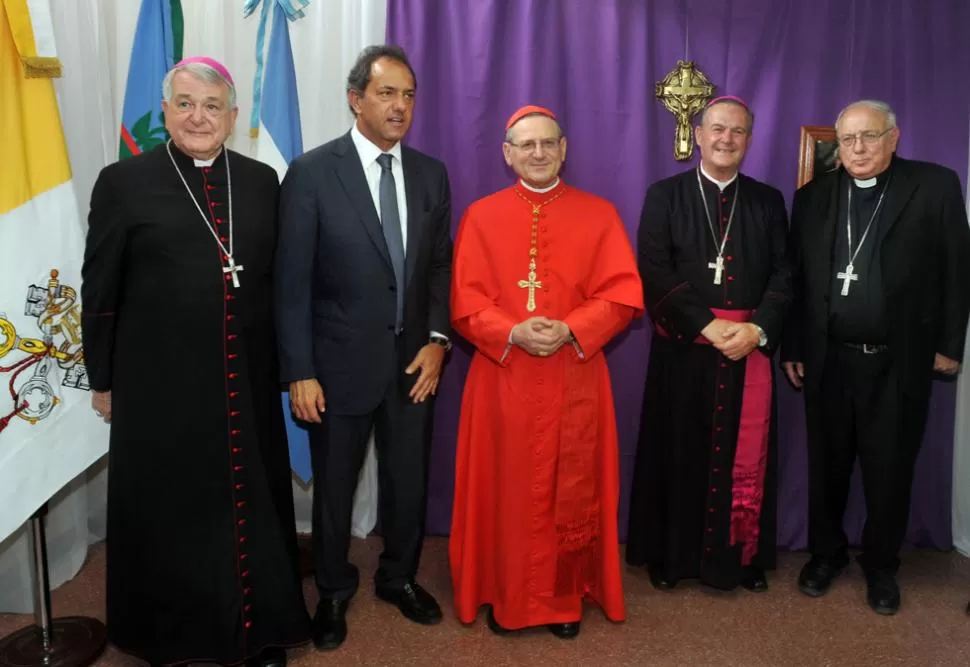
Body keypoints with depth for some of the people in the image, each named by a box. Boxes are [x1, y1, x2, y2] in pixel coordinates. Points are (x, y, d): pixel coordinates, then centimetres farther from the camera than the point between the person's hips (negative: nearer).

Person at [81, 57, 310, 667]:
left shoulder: (261, 181, 6)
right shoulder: (124, 182, -2)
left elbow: (278, 279, 9)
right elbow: (100, 291, 1)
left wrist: (283, 365, 10)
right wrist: (104, 379, 2)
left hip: (248, 383, 2)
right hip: (160, 383, -2)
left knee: (253, 504, 13)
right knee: (171, 511, 12)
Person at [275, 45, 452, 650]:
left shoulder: (432, 174, 4)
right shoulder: (311, 173, -9)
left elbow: (442, 265, 8)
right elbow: (293, 281, -9)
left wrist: (437, 339, -5)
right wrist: (300, 372, -12)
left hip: (414, 359, 3)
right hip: (342, 362, -3)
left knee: (409, 481, 16)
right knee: (335, 486, 14)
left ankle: (400, 577, 41)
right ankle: (334, 589, 38)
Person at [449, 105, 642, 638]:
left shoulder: (598, 214, 4)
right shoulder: (481, 216, 5)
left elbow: (623, 296, -2)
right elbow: (465, 301, -1)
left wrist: (570, 330, -18)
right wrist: (513, 333, -18)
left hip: (574, 380, 0)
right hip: (502, 379, 0)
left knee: (571, 493, 8)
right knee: (506, 493, 8)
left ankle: (567, 597, 25)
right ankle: (504, 597, 25)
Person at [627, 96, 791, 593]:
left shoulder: (768, 201, 10)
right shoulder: (665, 195, 3)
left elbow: (783, 274, 4)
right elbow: (655, 271, -7)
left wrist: (757, 329, -13)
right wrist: (707, 325, -15)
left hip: (750, 350, 2)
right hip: (683, 350, -2)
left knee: (745, 456, 8)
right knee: (679, 454, 5)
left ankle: (742, 557, 24)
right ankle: (671, 555, 20)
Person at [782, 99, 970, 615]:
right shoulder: (812, 196, 6)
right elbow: (796, 278, 6)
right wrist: (791, 347, 4)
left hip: (898, 361, -2)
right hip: (828, 359, 2)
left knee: (889, 470, 9)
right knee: (826, 466, 13)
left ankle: (881, 566, 29)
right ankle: (826, 552, 32)